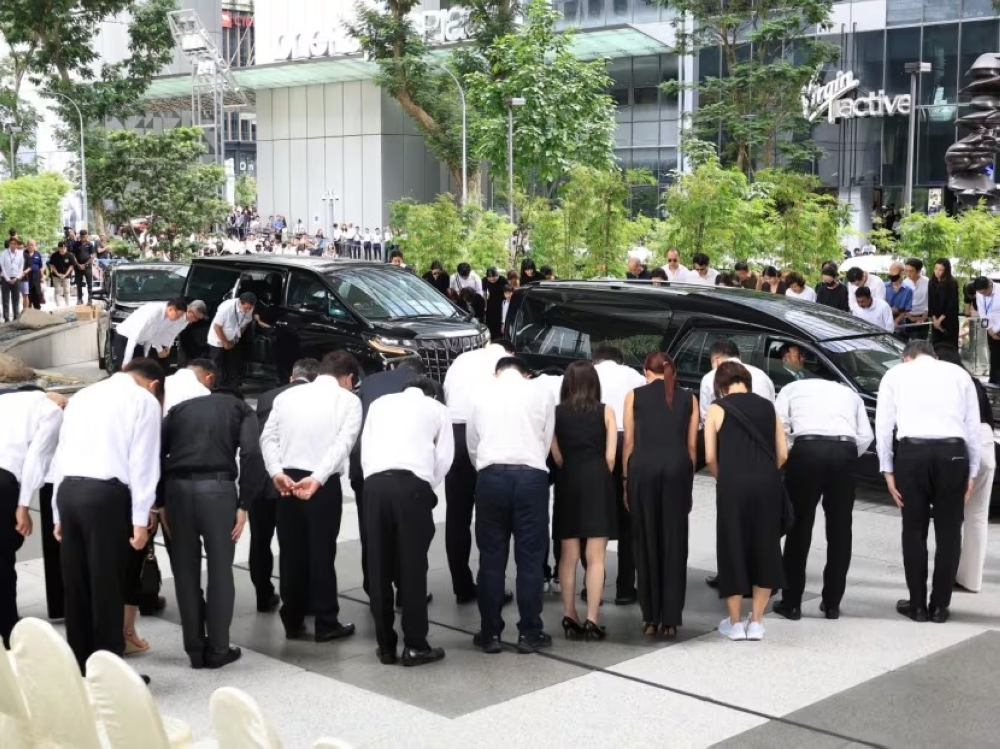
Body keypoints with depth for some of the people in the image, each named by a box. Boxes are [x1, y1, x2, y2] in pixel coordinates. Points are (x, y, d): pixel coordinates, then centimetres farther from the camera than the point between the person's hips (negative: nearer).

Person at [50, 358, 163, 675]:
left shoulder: (81, 396, 21)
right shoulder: (144, 400, 4)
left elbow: (61, 455, 18)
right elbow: (142, 462, -5)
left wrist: (58, 514, 19)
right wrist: (140, 519, -6)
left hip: (68, 490, 6)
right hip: (105, 494, -6)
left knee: (76, 586, 12)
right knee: (108, 587, 1)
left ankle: (80, 667, 20)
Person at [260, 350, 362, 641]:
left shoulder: (287, 395, 15)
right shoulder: (348, 400, 2)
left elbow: (269, 437, 4)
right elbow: (343, 443, -13)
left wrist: (277, 473, -7)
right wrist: (317, 479, -20)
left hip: (286, 479, 4)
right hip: (324, 484, -4)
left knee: (291, 552, 11)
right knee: (322, 552, 3)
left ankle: (293, 622, 18)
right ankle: (326, 624, 9)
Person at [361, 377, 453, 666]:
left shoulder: (380, 403, 26)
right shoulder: (437, 409, 20)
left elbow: (365, 449, 17)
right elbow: (444, 459, 10)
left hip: (375, 482, 3)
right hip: (411, 483, -2)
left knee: (379, 567, 8)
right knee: (413, 566, 2)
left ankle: (385, 645, 12)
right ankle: (415, 646, 3)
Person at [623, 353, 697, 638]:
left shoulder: (635, 396, 11)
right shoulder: (688, 398, 14)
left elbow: (629, 442, 6)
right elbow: (692, 445, 9)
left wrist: (627, 481, 9)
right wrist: (689, 483, 14)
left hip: (643, 468, 0)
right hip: (677, 469, 1)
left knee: (646, 542, 7)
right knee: (674, 542, 4)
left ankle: (651, 618, 10)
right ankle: (670, 620, 5)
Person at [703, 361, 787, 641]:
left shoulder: (717, 409, 3)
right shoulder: (767, 407, 11)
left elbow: (710, 457, -1)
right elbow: (782, 454, 8)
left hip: (734, 485, -2)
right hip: (767, 485, 3)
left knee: (733, 548, 9)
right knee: (765, 549, 13)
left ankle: (735, 623, 17)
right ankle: (756, 622, 18)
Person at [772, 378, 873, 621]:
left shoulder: (792, 388, 25)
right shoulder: (850, 393, 32)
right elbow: (866, 436, 14)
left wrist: (787, 455, 17)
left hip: (807, 449, -2)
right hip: (845, 451, 2)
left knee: (799, 527, 7)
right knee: (839, 529, 13)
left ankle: (791, 603, 11)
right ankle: (832, 604, 19)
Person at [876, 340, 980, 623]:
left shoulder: (895, 374, 15)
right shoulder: (959, 373, 17)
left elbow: (883, 424, 7)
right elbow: (973, 426, 11)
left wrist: (888, 470, 9)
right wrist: (972, 472, 14)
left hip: (912, 452, -1)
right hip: (952, 453, 1)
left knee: (914, 530, 9)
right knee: (948, 531, 11)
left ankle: (917, 605, 15)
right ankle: (940, 606, 16)